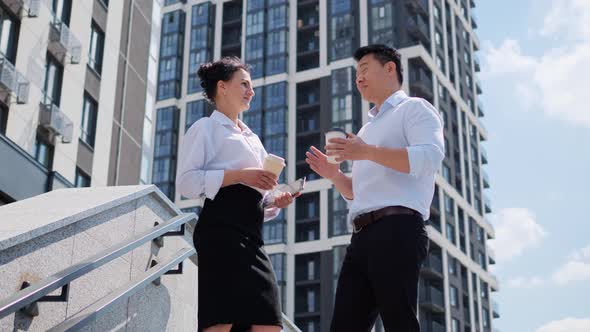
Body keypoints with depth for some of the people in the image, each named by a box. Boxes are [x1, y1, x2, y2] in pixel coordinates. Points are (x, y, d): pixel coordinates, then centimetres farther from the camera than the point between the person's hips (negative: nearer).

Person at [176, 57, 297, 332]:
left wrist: (275, 204, 11)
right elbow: (186, 181, -6)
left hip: (251, 236, 8)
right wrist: (240, 175, -14)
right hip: (222, 229, -8)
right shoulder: (206, 127, 9)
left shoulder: (251, 138, 32)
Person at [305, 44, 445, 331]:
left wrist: (368, 152, -17)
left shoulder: (414, 108, 8)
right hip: (362, 235, 8)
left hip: (397, 229, -8)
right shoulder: (368, 129, 32)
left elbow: (431, 156, -13)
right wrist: (333, 174, 13)